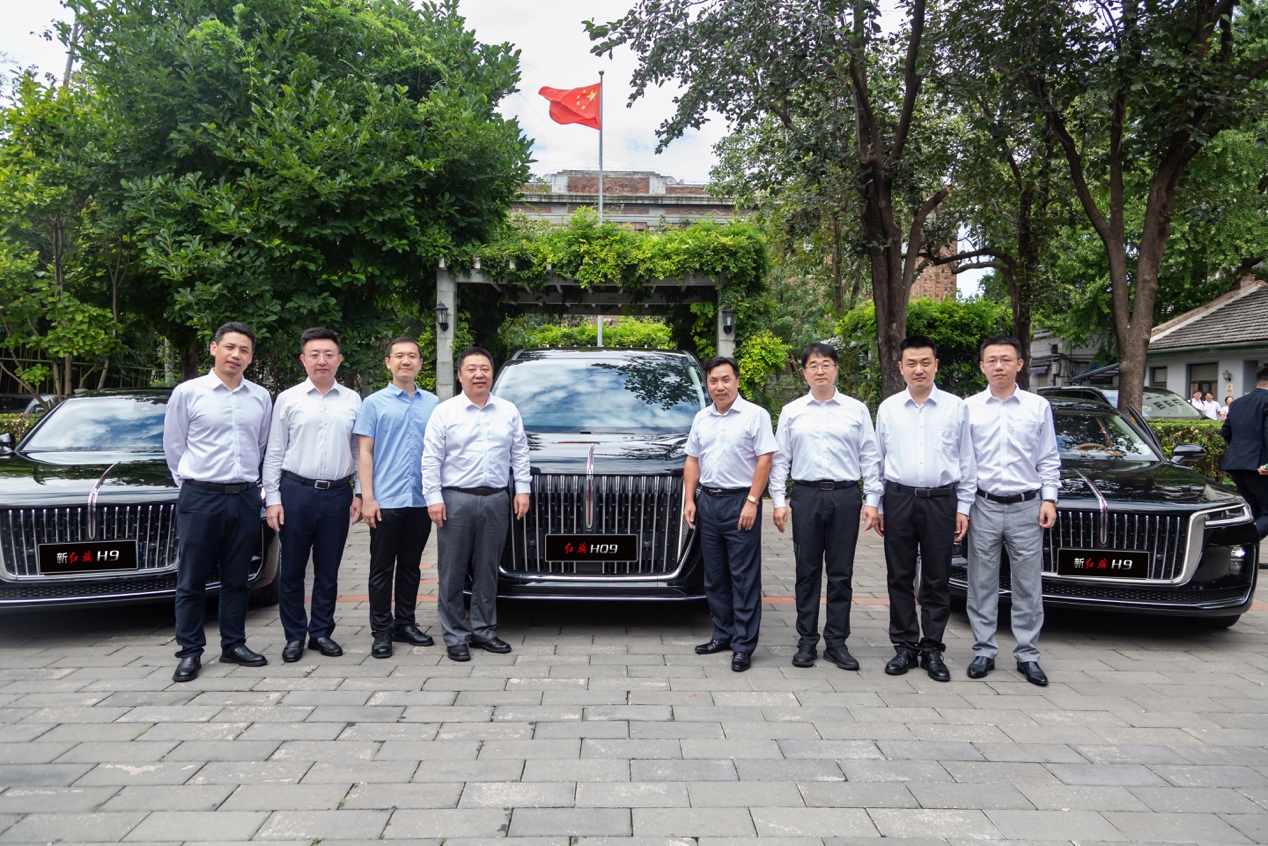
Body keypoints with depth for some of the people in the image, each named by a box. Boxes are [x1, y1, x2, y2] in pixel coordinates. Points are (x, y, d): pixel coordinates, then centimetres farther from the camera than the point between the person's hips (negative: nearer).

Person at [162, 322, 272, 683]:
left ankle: (233, 645, 22)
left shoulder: (261, 398, 7)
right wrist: (190, 483, 7)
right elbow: (173, 446, 5)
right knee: (192, 581, 3)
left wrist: (248, 480, 13)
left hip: (245, 497, 3)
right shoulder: (188, 392, -1)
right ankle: (189, 652, 12)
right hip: (200, 498, -3)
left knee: (237, 579, 11)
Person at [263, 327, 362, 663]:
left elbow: (359, 450, 8)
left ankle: (321, 632, 22)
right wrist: (272, 497, -3)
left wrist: (360, 493, 3)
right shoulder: (288, 399, 3)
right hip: (296, 491, -1)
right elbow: (274, 452, 3)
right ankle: (294, 635, 18)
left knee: (328, 570, 9)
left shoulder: (353, 400, 7)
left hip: (337, 494, 1)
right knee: (292, 570, 6)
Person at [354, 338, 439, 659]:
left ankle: (405, 624, 23)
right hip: (386, 501, -3)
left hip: (421, 500, 3)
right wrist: (367, 497, -9)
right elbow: (364, 452, -1)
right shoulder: (374, 403, 2)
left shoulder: (433, 404, 10)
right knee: (382, 569, 3)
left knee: (411, 567, 12)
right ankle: (381, 631, 11)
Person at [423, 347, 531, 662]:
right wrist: (433, 498, -8)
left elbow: (520, 453, 13)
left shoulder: (509, 411, 11)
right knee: (452, 573, 1)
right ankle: (455, 636, 10)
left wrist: (522, 489, 6)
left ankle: (483, 630, 21)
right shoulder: (445, 412, 1)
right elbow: (431, 459, -2)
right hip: (456, 500, -2)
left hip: (496, 500, 3)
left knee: (487, 571, 10)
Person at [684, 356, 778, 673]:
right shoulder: (701, 418, 14)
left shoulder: (755, 415, -4)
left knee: (744, 578, -3)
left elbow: (765, 460, -10)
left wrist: (751, 502, -17)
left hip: (740, 501, -6)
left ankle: (743, 645, 2)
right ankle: (723, 634, 24)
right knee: (714, 576, 12)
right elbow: (692, 460, 16)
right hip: (707, 502, 6)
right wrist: (689, 500, 7)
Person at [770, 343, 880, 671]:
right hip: (806, 496, 1)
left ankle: (837, 642, 14)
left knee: (841, 573, 4)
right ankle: (807, 641, 14)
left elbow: (870, 457, 6)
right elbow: (780, 459, 9)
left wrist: (872, 501, -1)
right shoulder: (791, 412, 10)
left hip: (845, 496, 0)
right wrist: (779, 501, 1)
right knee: (807, 572, 5)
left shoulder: (857, 410, 7)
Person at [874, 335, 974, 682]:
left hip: (941, 500, -1)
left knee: (937, 581, 5)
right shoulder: (888, 408, 6)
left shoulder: (955, 407, 3)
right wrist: (877, 505, 6)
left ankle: (932, 649, 16)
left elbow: (966, 461, 5)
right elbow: (878, 460, 10)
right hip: (898, 500, 1)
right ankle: (905, 647, 17)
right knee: (900, 578, 7)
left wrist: (963, 507, 1)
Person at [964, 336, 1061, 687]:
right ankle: (984, 651, 17)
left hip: (1027, 507, 0)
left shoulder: (1039, 406, 6)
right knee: (982, 585, 6)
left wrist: (1049, 499, 0)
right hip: (984, 507, 0)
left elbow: (1049, 459, 8)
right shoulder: (968, 408, 3)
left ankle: (1027, 655, 16)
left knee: (1028, 587, 5)